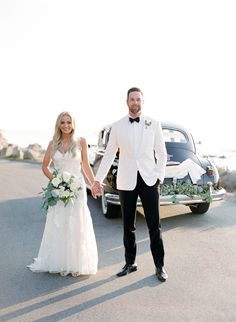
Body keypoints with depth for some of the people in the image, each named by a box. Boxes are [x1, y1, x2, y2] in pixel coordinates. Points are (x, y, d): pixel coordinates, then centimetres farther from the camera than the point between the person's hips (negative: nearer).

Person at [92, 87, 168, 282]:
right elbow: (109, 155, 5)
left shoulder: (154, 124, 2)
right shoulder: (117, 127, 4)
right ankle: (130, 263, 24)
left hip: (149, 180, -1)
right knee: (128, 226, 11)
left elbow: (162, 153, 5)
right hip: (126, 182, 1)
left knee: (154, 225, 2)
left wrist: (159, 176, -5)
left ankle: (160, 265, 14)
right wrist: (98, 180, 1)